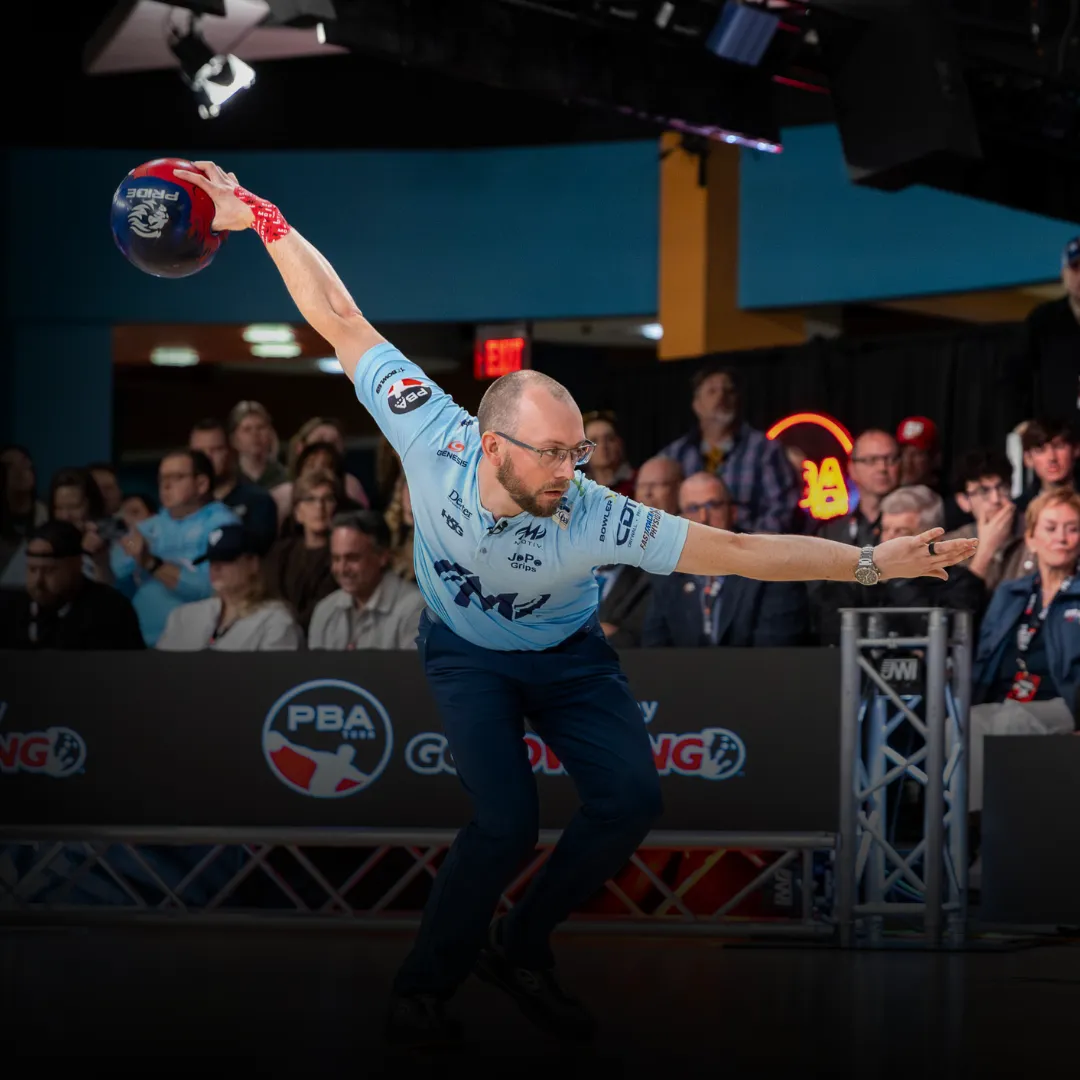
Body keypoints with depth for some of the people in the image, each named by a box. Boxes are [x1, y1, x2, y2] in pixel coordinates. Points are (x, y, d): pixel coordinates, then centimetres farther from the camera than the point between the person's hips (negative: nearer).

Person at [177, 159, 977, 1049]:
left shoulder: (591, 518, -35)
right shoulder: (435, 440, -34)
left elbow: (739, 551, -31)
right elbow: (342, 322, -28)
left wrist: (871, 563, -34)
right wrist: (262, 218, -31)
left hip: (566, 655, 2)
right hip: (467, 652, -1)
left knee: (631, 796, -17)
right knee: (508, 819, -21)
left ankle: (521, 948, 7)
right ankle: (425, 986, 1)